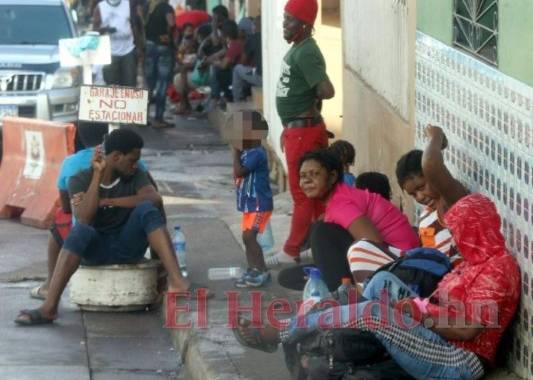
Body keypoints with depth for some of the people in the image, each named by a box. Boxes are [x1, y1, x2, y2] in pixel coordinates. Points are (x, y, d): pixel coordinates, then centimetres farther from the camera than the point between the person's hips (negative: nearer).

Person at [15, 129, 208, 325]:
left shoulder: (135, 177, 1)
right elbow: (83, 219, -23)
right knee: (81, 230, -35)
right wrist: (98, 175, -24)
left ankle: (176, 281, -36)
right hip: (94, 249, -2)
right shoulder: (80, 180, -7)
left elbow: (155, 199, -20)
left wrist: (105, 202, -22)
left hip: (127, 247, 2)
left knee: (146, 210, -25)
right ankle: (49, 308, -44)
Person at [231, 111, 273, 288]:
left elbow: (238, 172, -24)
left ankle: (263, 272, -9)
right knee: (248, 237, 13)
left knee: (249, 237, -14)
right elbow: (238, 176, 20)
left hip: (259, 204, -10)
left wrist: (236, 151, -17)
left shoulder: (257, 153, -19)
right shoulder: (246, 153, 11)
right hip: (249, 204, 10)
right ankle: (253, 270, 21)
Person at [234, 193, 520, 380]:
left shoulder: (498, 268, -15)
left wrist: (421, 312, -12)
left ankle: (278, 334, -10)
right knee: (384, 281, 5)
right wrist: (419, 306, -5)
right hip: (441, 340, 10)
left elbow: (467, 330, -22)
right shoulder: (479, 260, 17)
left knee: (372, 313, -20)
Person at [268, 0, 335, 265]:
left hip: (303, 131, -10)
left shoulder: (306, 53, -19)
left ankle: (292, 252, 3)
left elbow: (327, 90, -29)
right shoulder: (297, 49, 12)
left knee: (302, 193, -2)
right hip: (296, 129, 10)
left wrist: (312, 100, -8)